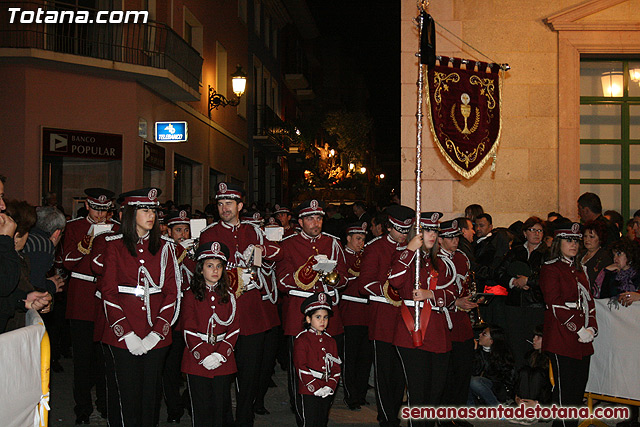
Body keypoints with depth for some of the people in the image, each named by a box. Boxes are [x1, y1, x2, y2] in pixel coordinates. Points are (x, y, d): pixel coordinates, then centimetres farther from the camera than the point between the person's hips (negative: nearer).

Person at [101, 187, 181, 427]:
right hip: (122, 335, -1)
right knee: (129, 392, 3)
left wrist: (157, 332, -8)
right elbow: (109, 293, -3)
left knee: (151, 390, 8)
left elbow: (172, 291, 3)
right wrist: (126, 333, -12)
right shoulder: (115, 245, 1)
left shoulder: (164, 247, 6)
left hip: (156, 335, 2)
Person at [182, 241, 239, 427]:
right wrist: (203, 356, -14)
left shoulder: (229, 296, 7)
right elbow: (189, 330, -5)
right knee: (201, 407, 4)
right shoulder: (191, 296, -1)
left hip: (223, 361, 2)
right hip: (197, 362, -2)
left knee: (221, 404, 8)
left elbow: (234, 329, 3)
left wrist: (220, 354, -10)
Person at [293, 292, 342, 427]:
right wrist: (316, 388, -17)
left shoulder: (330, 341, 11)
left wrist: (330, 386, -7)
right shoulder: (301, 340, -7)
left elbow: (336, 367, 9)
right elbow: (300, 367, -13)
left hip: (326, 393, 6)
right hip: (308, 392, -5)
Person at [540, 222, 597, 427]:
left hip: (583, 341, 8)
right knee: (564, 389, -4)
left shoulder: (578, 270, 19)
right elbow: (556, 305, -14)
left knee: (579, 387, 10)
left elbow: (588, 301, 16)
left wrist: (591, 328, 1)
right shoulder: (550, 269, -6)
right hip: (562, 338, -8)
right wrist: (579, 330, -16)